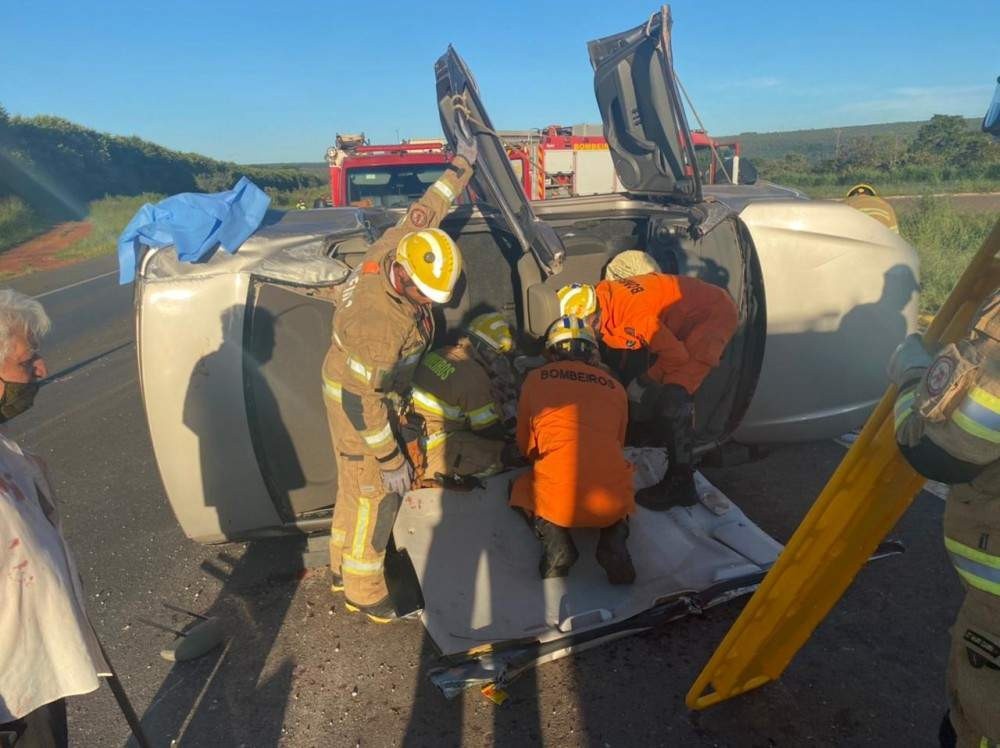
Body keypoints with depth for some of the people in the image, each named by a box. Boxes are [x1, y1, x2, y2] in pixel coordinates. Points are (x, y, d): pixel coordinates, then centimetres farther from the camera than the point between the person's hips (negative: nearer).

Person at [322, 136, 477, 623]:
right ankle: (363, 590, 17)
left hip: (371, 388, 9)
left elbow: (423, 213, 3)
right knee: (375, 493, 0)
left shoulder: (396, 247, -17)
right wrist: (391, 460, -25)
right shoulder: (378, 322, -38)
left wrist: (460, 168, 11)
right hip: (357, 401, -9)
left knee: (354, 483, 19)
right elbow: (361, 399, -32)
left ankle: (343, 568, 36)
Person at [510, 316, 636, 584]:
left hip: (556, 501, -2)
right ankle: (614, 540, 7)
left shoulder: (536, 378, 9)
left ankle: (555, 543, 3)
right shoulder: (615, 387, 12)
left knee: (521, 488, 30)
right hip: (613, 503, 2)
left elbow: (525, 444, 20)